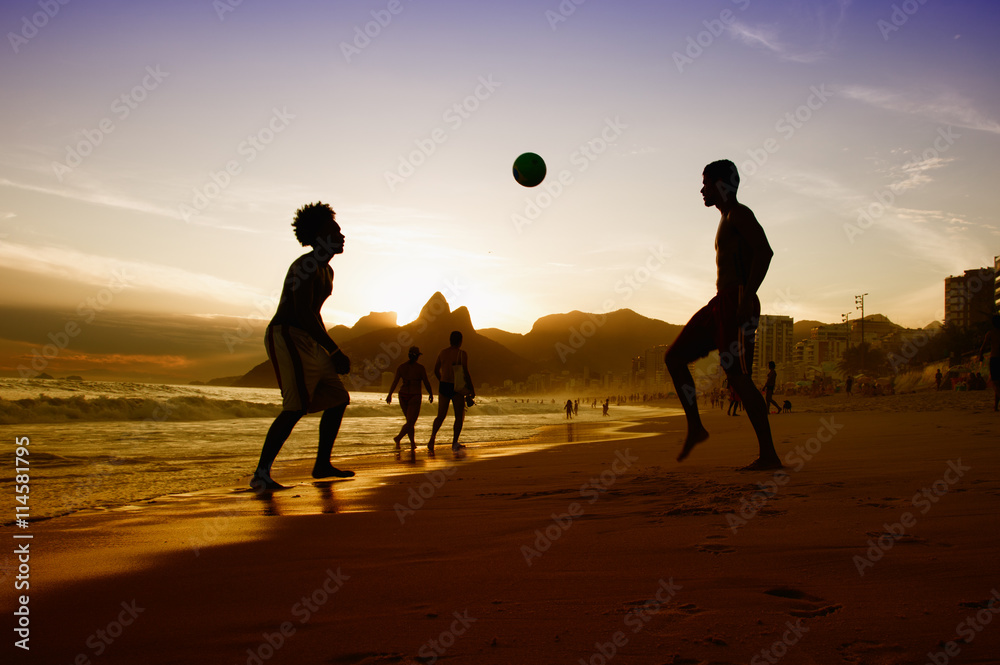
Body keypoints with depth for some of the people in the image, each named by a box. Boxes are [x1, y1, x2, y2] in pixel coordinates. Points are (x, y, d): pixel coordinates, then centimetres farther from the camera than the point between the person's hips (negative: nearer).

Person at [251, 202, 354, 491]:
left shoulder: (326, 271, 18)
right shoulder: (305, 266, -14)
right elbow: (303, 313, -24)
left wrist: (331, 353, 23)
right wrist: (335, 351, -23)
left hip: (307, 342, 10)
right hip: (285, 337, -10)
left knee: (338, 398, 10)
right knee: (297, 405, -21)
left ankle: (322, 465, 18)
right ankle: (261, 474, -19)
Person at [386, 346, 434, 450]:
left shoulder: (401, 367, 2)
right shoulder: (420, 368, -8)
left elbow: (395, 381, -5)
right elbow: (426, 382, -4)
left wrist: (390, 394, -4)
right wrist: (431, 394, 9)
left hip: (403, 395, 5)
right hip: (415, 397, -5)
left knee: (410, 420, 17)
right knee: (411, 422, -4)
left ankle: (413, 443, 21)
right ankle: (398, 438, -23)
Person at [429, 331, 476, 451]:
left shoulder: (442, 353, 7)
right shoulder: (462, 354, -10)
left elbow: (436, 370, 14)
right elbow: (466, 373, -14)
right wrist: (472, 389, -5)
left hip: (443, 386, 5)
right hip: (457, 388, -4)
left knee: (441, 415, 9)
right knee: (459, 416, 11)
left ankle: (432, 438, -11)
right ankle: (455, 443, 11)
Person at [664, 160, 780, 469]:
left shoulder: (738, 213, -5)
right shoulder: (726, 219, 24)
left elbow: (764, 251, -21)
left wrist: (746, 297, -27)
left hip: (737, 303, -10)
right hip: (721, 304, 10)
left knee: (737, 377, -12)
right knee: (674, 356, 8)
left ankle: (768, 454, -6)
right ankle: (694, 427, 11)